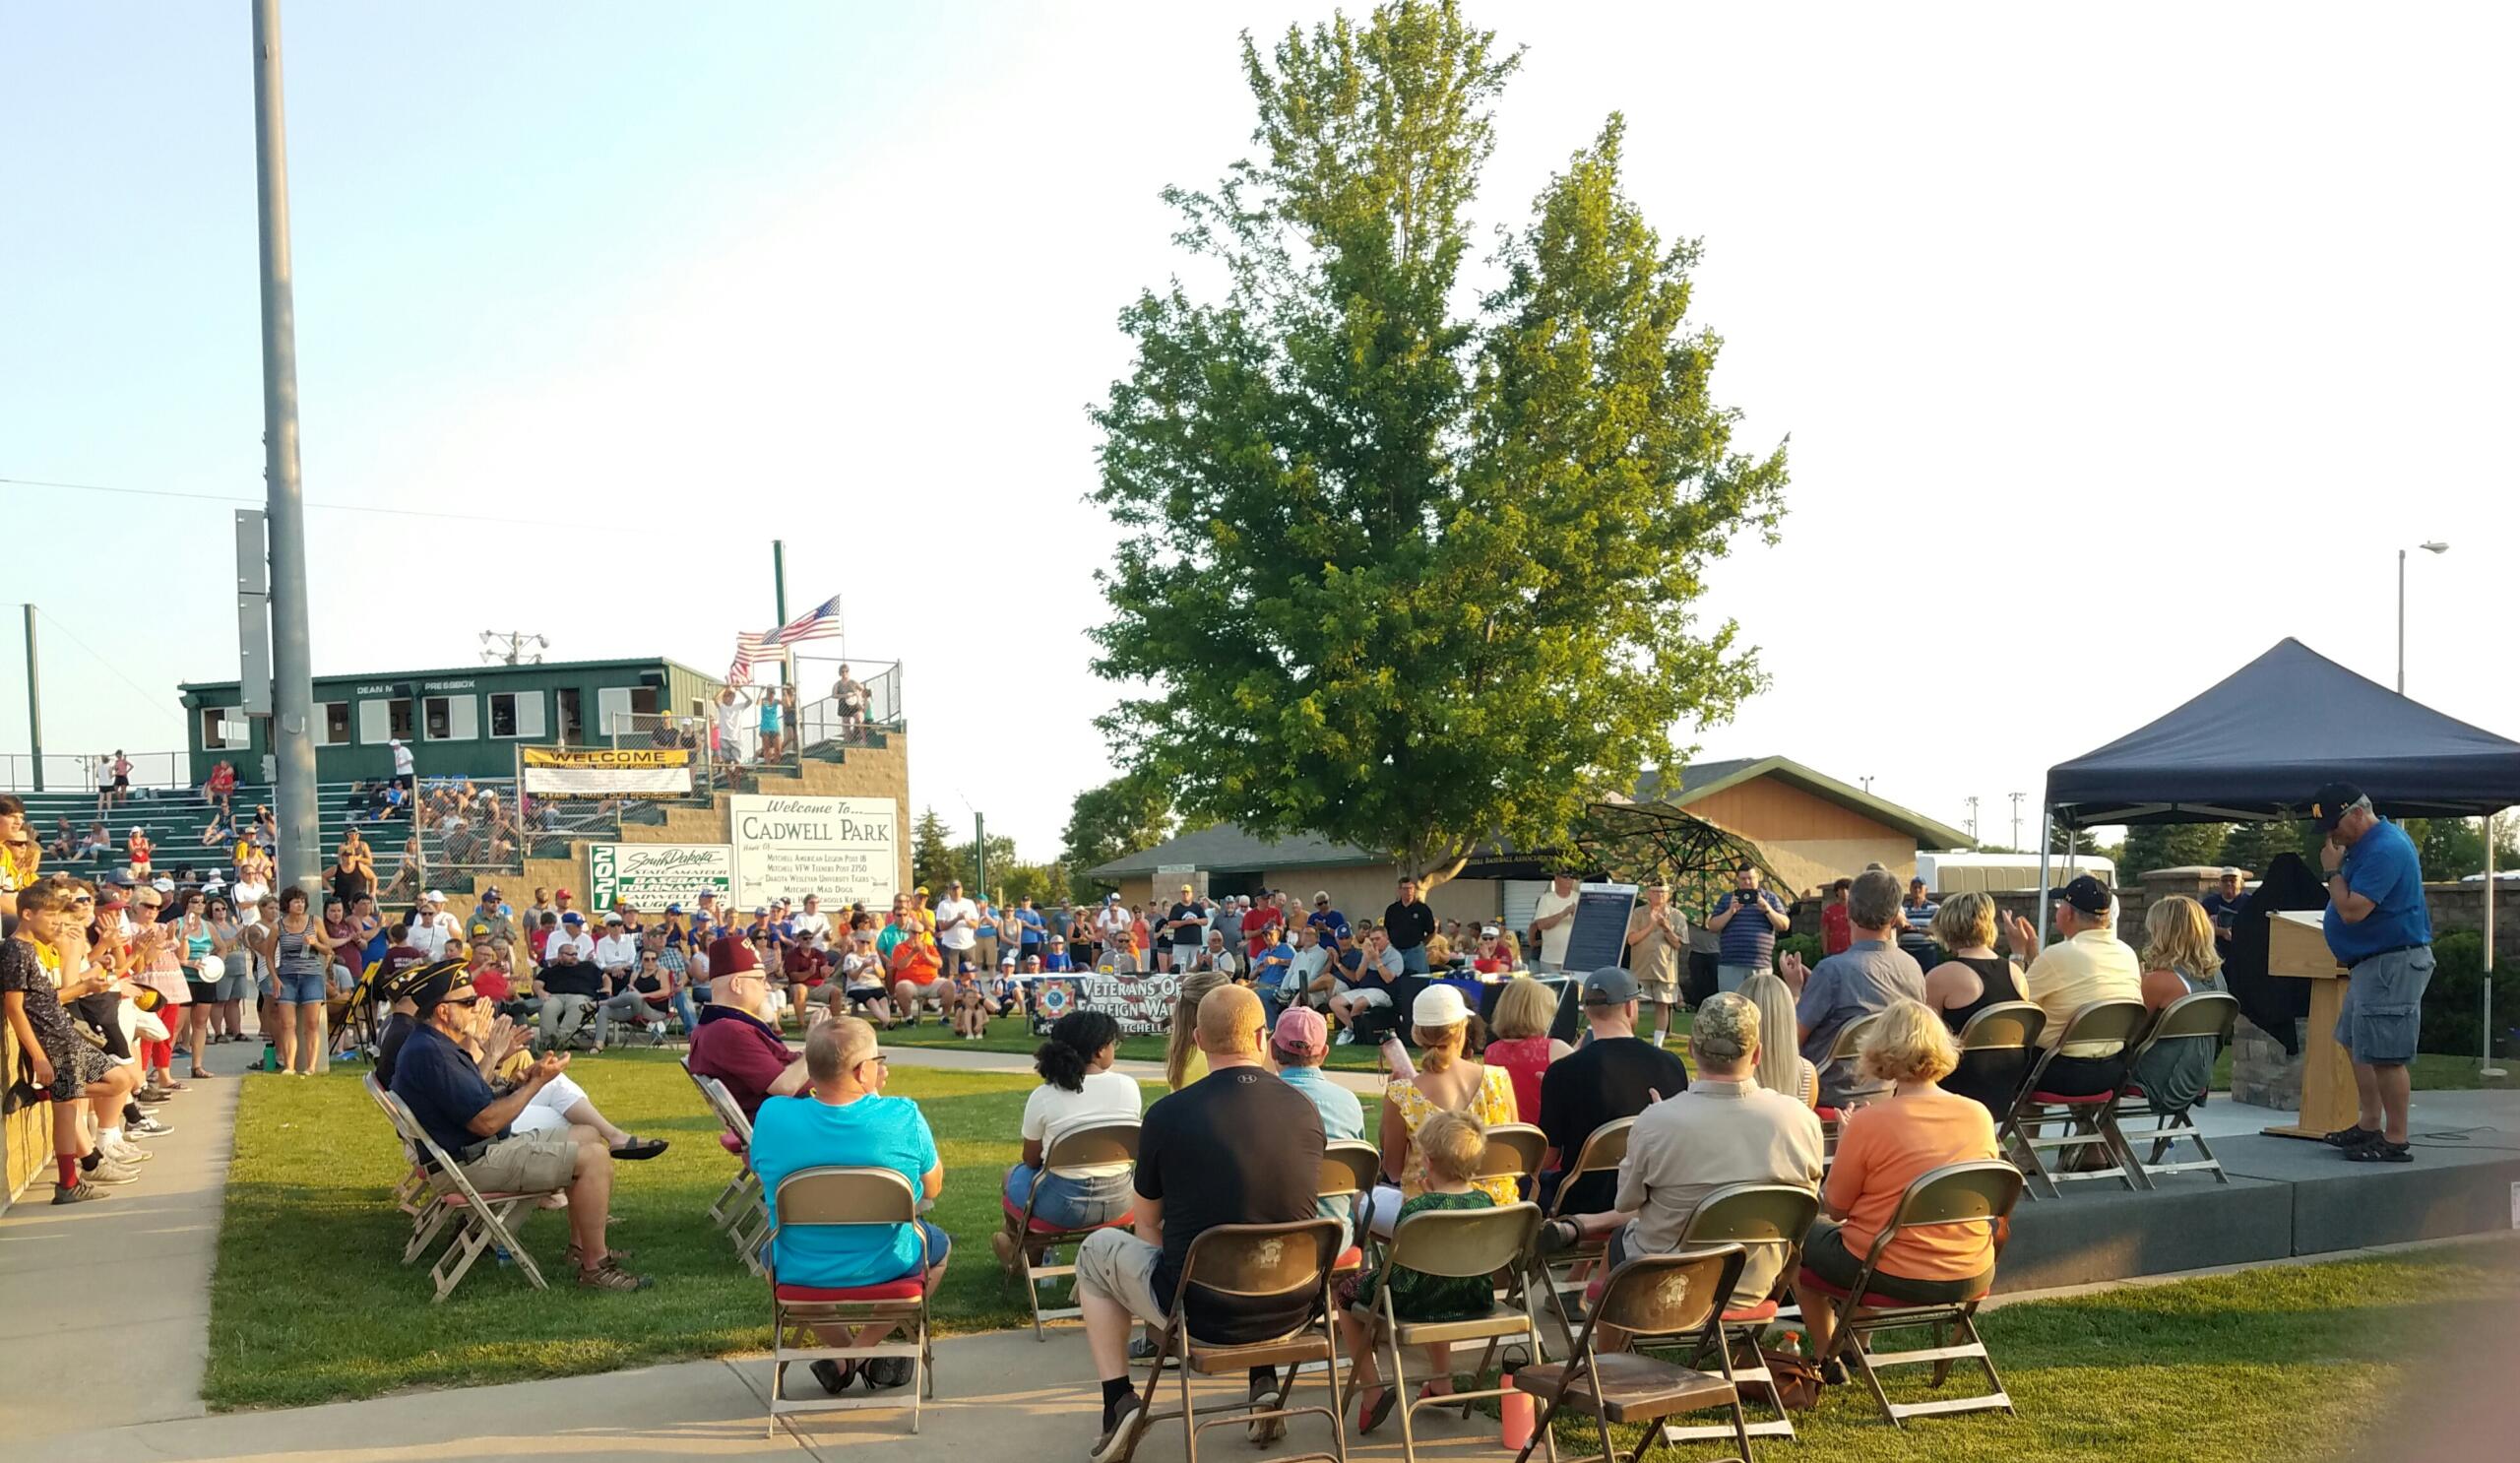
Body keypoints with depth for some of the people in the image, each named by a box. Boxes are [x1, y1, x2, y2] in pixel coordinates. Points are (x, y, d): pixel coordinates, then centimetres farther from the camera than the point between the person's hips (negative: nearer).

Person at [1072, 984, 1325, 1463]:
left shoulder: (1167, 1114, -13)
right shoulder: (1307, 1112, -4)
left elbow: (1146, 1224, 3)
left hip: (1202, 1312, -3)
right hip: (1290, 1309, 3)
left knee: (1097, 1251, 22)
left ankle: (1118, 1401, 14)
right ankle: (1264, 1380, 28)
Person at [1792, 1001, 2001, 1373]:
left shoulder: (1868, 1123, -19)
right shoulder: (1979, 1116, -5)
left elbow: (1834, 1209, -7)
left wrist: (1844, 1142, 7)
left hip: (1892, 1279, -5)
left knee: (1800, 1238, 22)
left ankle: (1826, 1357, 31)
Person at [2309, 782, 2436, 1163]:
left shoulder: (2385, 850, -21)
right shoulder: (2366, 844, 13)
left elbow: (2352, 910, -25)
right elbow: (2349, 907, 26)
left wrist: (2333, 871, -14)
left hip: (2394, 964, -11)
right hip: (2371, 963, 11)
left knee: (2384, 1056, -9)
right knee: (2357, 1045, 17)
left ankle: (2395, 1142, -4)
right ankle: (2369, 1126, 25)